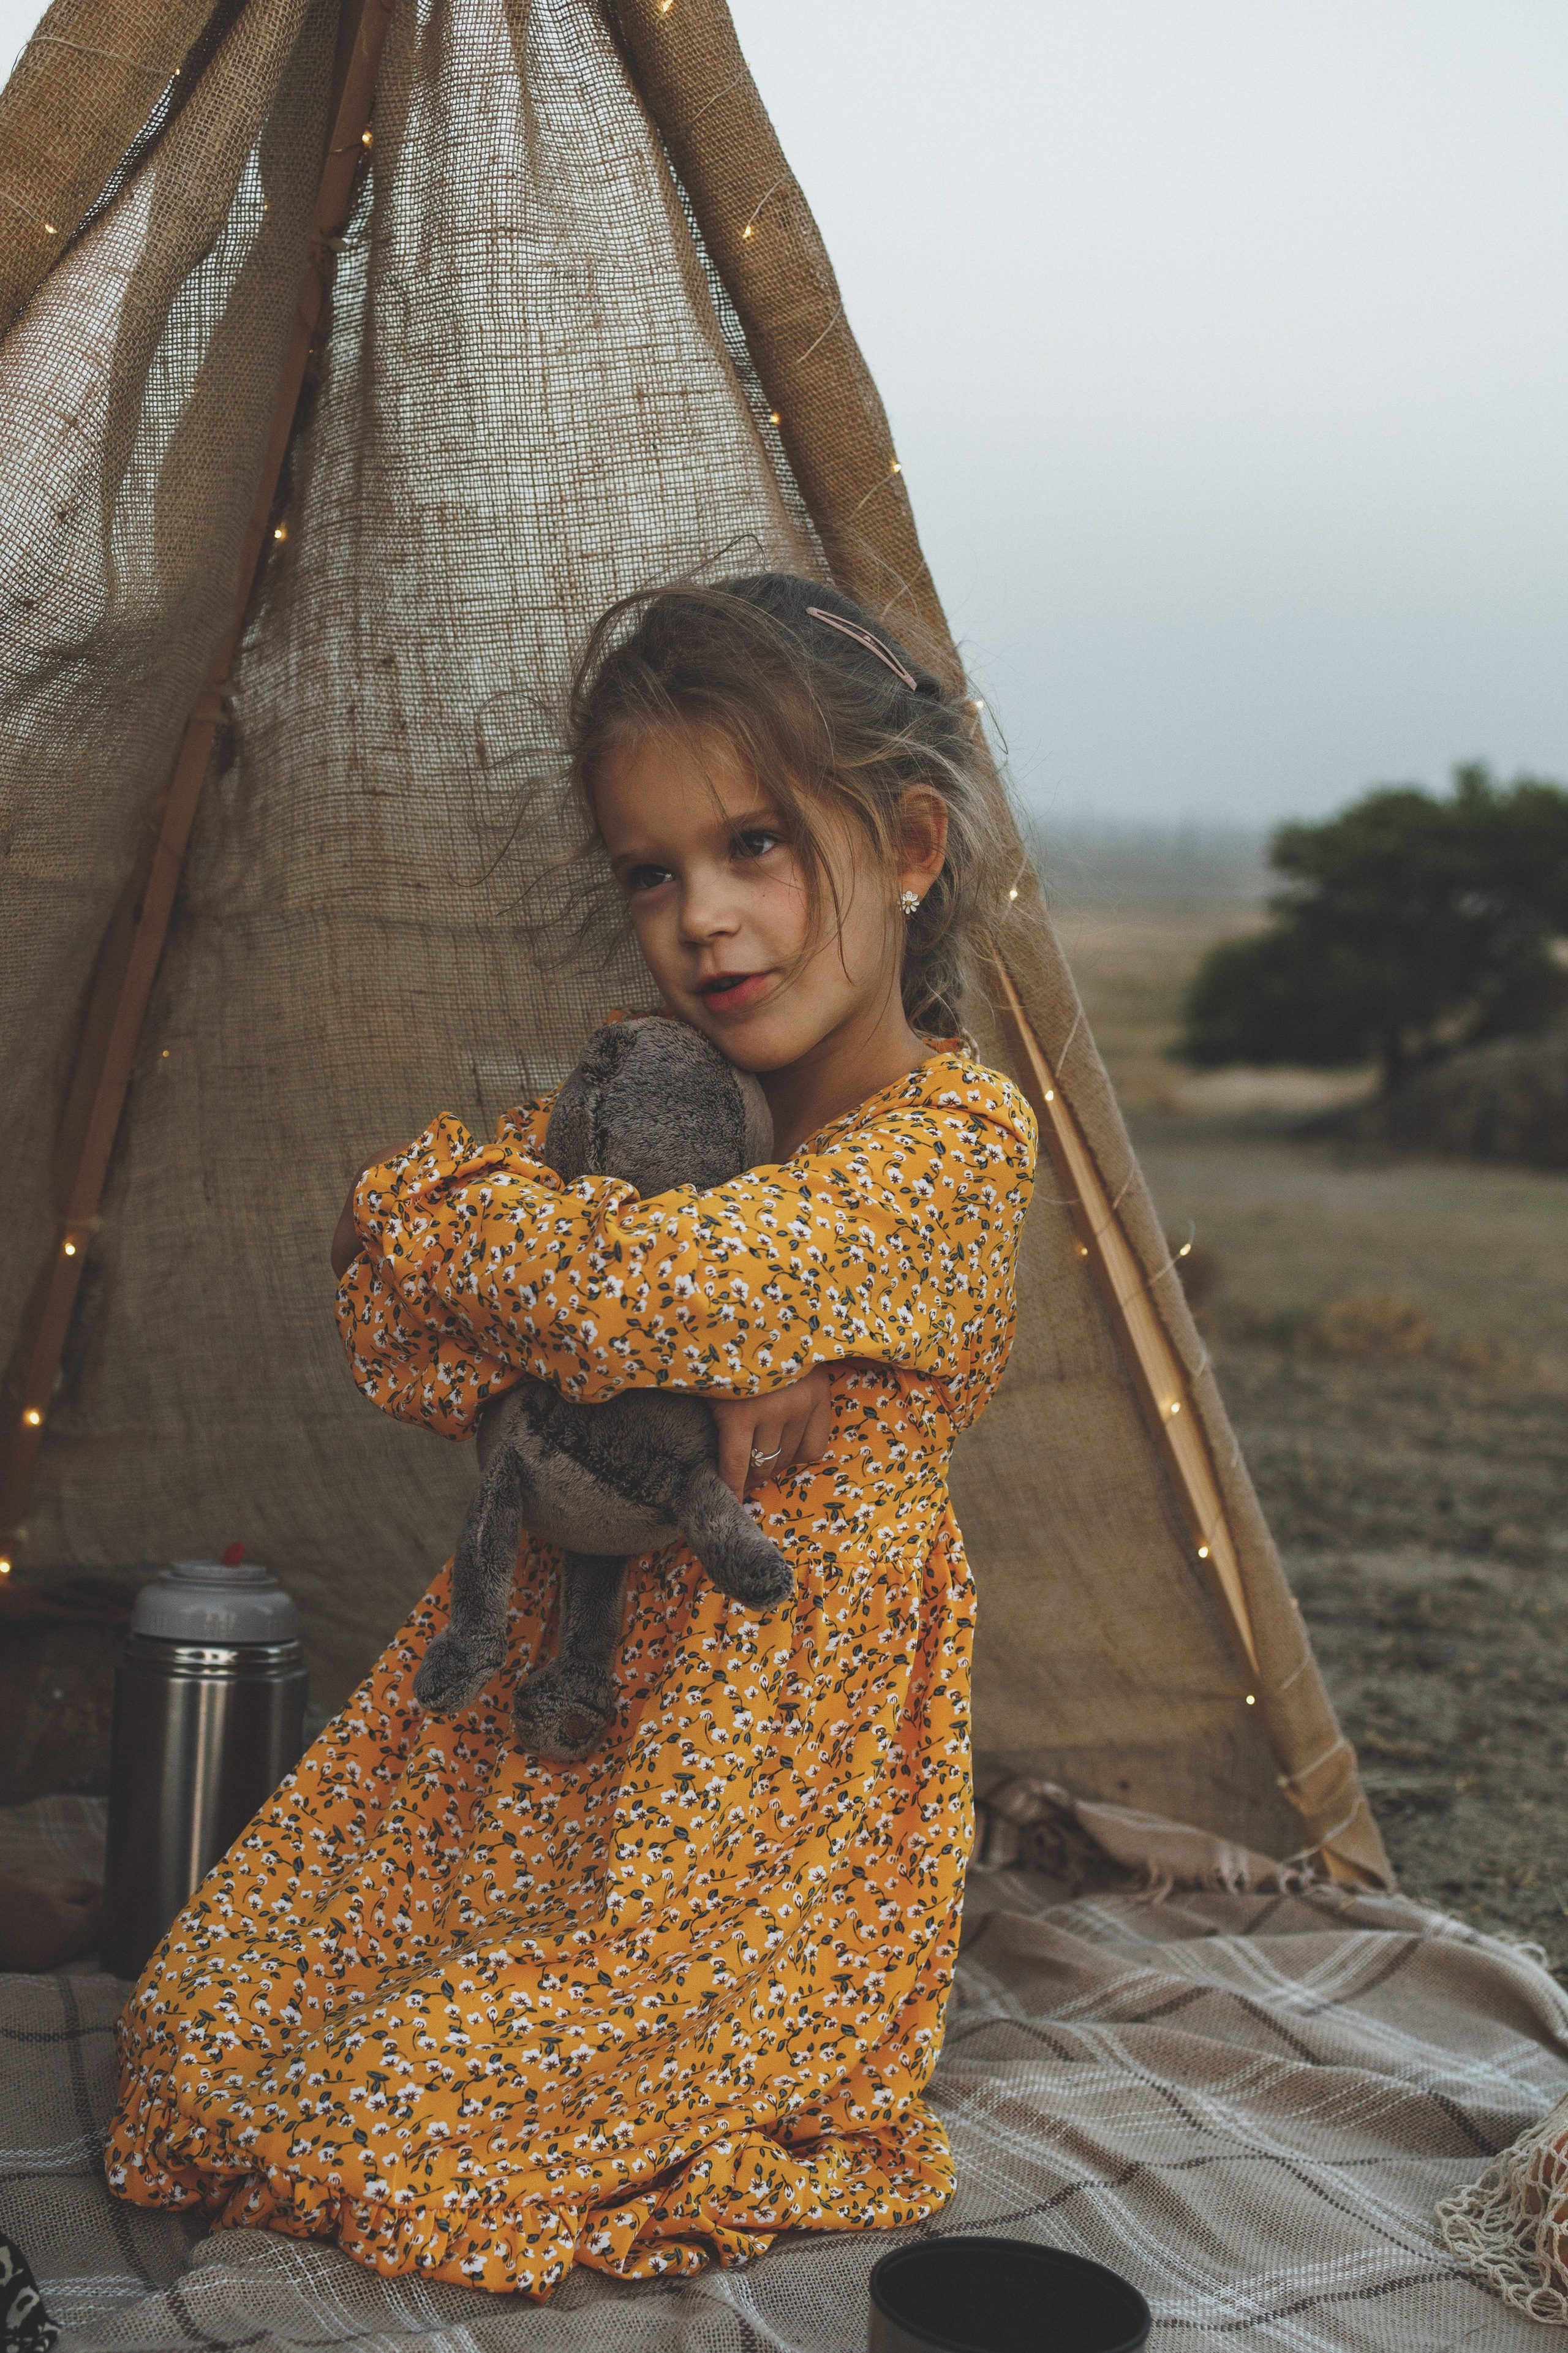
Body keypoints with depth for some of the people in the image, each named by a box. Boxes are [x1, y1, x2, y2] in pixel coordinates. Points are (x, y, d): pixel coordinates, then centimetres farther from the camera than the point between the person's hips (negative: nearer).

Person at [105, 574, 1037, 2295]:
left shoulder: (958, 1139, -17)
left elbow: (635, 1288, -31)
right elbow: (401, 1357, -3)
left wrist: (419, 1198, -14)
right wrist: (671, 1369, -21)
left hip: (765, 1745, -6)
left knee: (417, 2116, -9)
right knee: (213, 2012, 1)